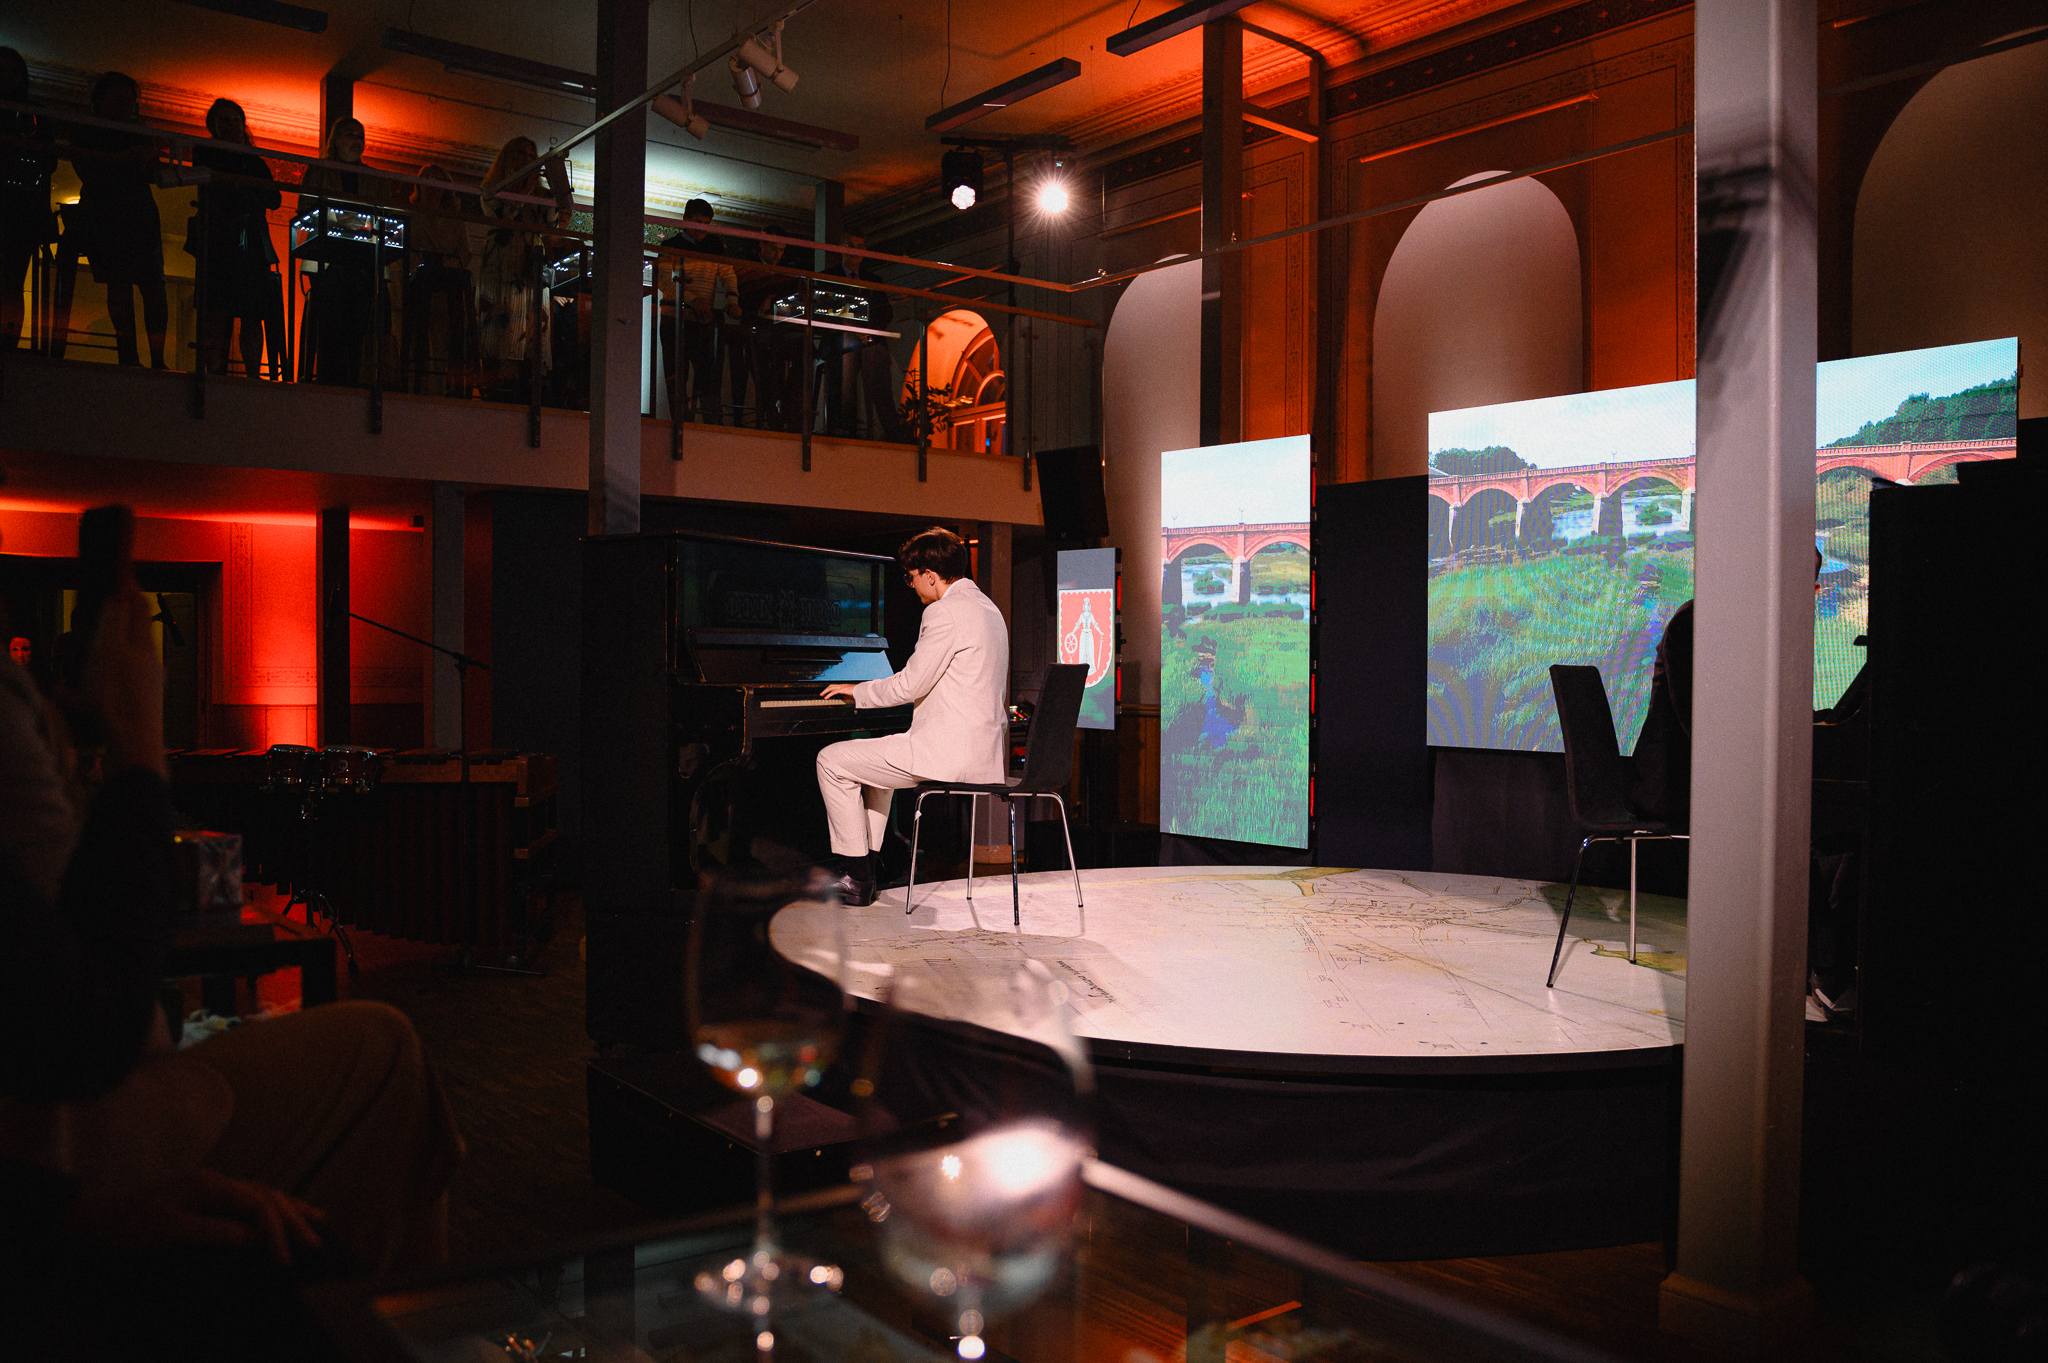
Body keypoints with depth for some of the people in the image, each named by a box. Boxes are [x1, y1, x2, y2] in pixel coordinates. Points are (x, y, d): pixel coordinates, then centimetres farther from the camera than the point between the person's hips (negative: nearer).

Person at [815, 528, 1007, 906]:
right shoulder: (987, 608, 16)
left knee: (832, 761, 0)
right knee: (875, 757, 30)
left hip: (950, 754, -10)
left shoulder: (945, 611, -15)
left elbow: (909, 686, -15)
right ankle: (861, 868, 29)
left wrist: (858, 691, 2)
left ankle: (856, 877, 5)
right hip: (983, 749, 10)